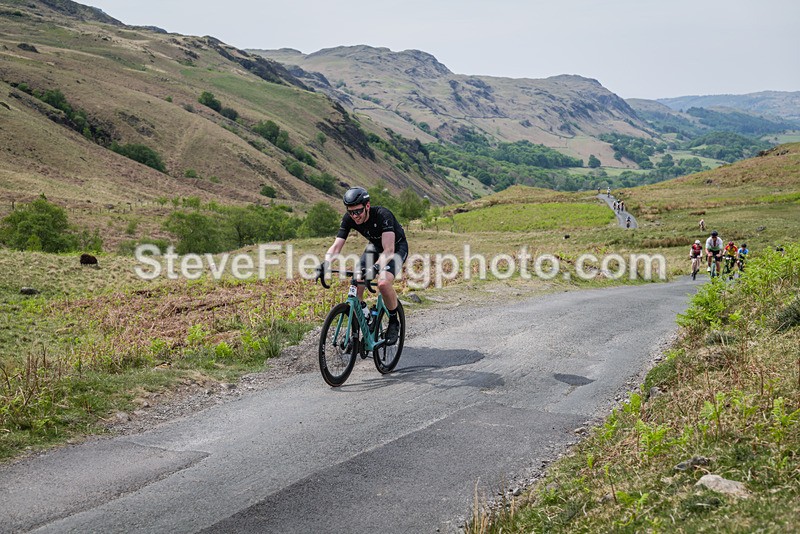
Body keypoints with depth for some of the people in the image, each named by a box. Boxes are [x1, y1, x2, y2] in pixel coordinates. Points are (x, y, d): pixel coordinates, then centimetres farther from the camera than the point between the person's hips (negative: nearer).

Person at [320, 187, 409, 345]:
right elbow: (337, 246, -22)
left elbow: (389, 250, -43)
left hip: (397, 247, -5)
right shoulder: (348, 219, -20)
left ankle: (394, 322, -6)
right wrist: (326, 263, -42)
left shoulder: (382, 215, -36)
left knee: (383, 283, -30)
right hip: (375, 246, 5)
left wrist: (376, 267, -60)